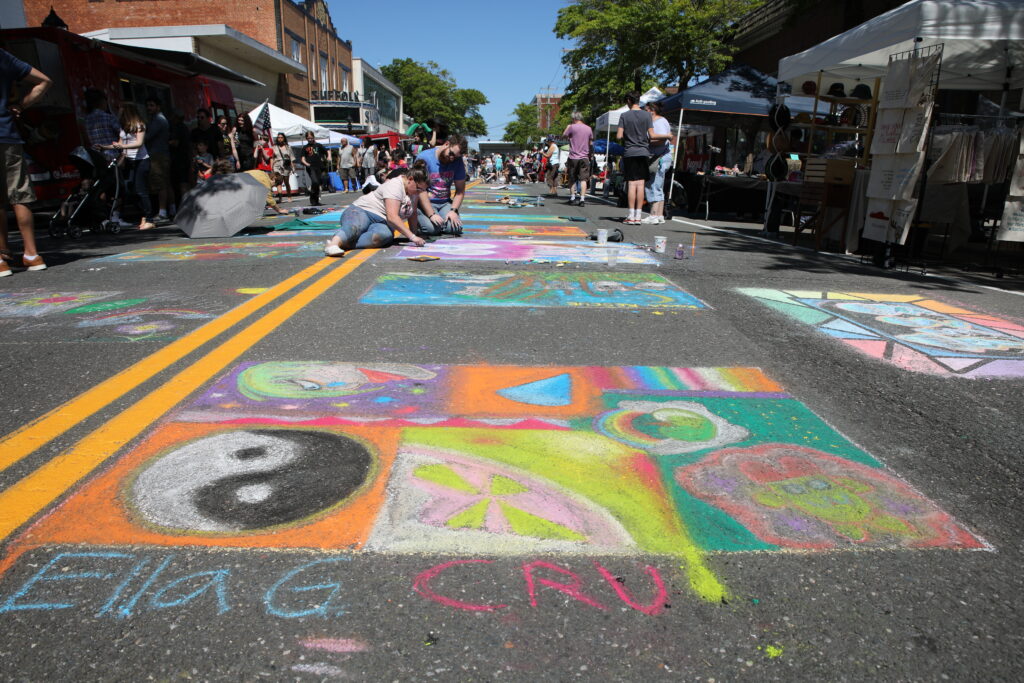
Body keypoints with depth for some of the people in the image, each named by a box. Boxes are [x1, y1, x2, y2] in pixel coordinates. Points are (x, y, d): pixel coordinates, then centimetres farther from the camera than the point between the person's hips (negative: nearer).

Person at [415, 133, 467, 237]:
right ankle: (419, 221, 6)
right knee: (432, 228, -28)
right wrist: (431, 215, -26)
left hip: (445, 203, 4)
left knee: (456, 228, -20)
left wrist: (453, 210, -14)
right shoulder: (424, 157, -14)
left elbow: (460, 189, 3)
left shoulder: (457, 161, 0)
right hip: (425, 202, -4)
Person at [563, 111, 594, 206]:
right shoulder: (589, 129, 8)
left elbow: (563, 136, 6)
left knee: (572, 179, 10)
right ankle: (582, 199, -8)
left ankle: (573, 198, 11)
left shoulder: (572, 127, -5)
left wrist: (567, 127, 17)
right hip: (585, 157, 2)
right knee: (583, 179, -1)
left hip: (573, 157, -2)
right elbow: (591, 144, 14)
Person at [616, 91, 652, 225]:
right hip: (643, 152, 2)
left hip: (629, 153, -1)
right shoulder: (647, 115, 3)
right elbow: (651, 135, 0)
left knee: (631, 184, -1)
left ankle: (631, 216, -4)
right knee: (640, 184, 2)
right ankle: (638, 216, 2)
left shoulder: (624, 116, -2)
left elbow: (618, 136, -7)